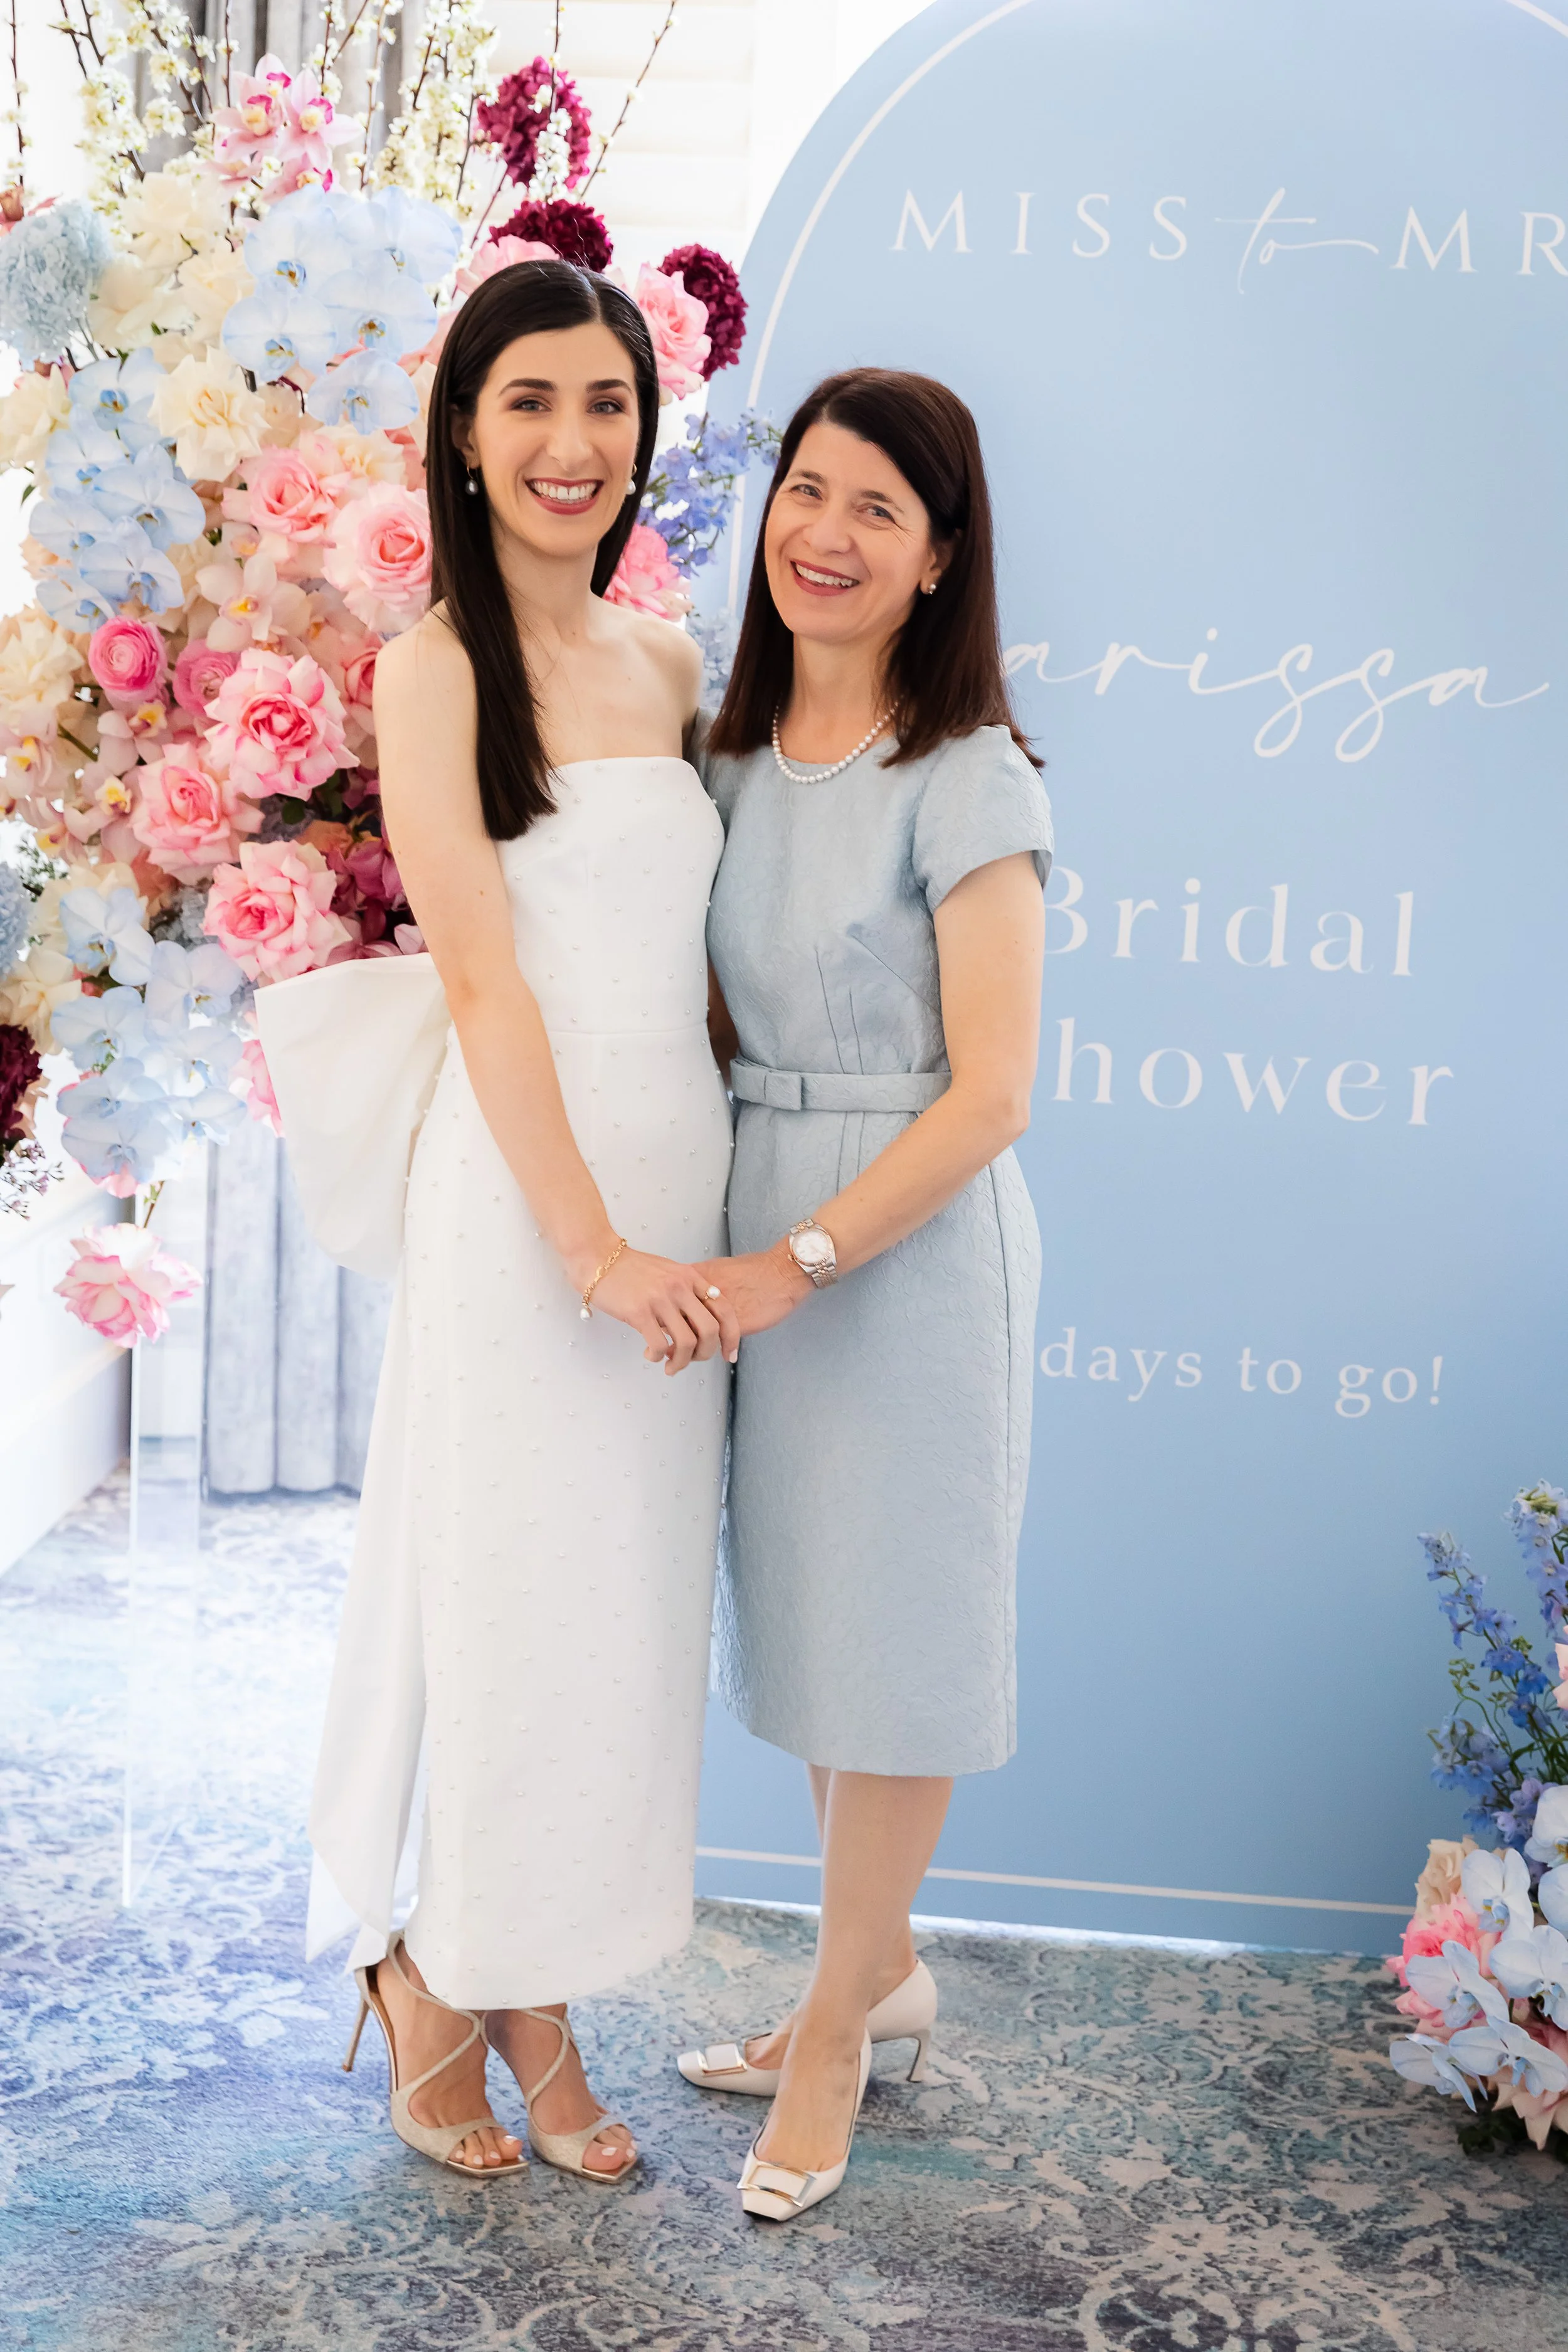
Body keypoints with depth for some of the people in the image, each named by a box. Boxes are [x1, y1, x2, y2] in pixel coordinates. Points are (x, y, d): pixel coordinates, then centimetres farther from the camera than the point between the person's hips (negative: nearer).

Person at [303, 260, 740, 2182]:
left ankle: (536, 2000, 28)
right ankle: (439, 1993, 25)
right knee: (515, 1591, 2)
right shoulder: (438, 667, -7)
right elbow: (488, 981, -13)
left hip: (681, 1168, 6)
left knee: (624, 1604, 12)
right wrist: (591, 1243, -18)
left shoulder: (666, 663, 12)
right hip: (529, 1176, -6)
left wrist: (710, 1219, 7)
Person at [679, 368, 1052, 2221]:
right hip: (759, 1232, 7)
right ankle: (880, 1970, 36)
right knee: (796, 1607, 16)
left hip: (912, 1240, -7)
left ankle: (835, 2034, 23)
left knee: (886, 1624, 6)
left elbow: (989, 1095, -16)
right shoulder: (736, 757, 8)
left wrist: (799, 1263, -20)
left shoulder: (965, 783, -13)